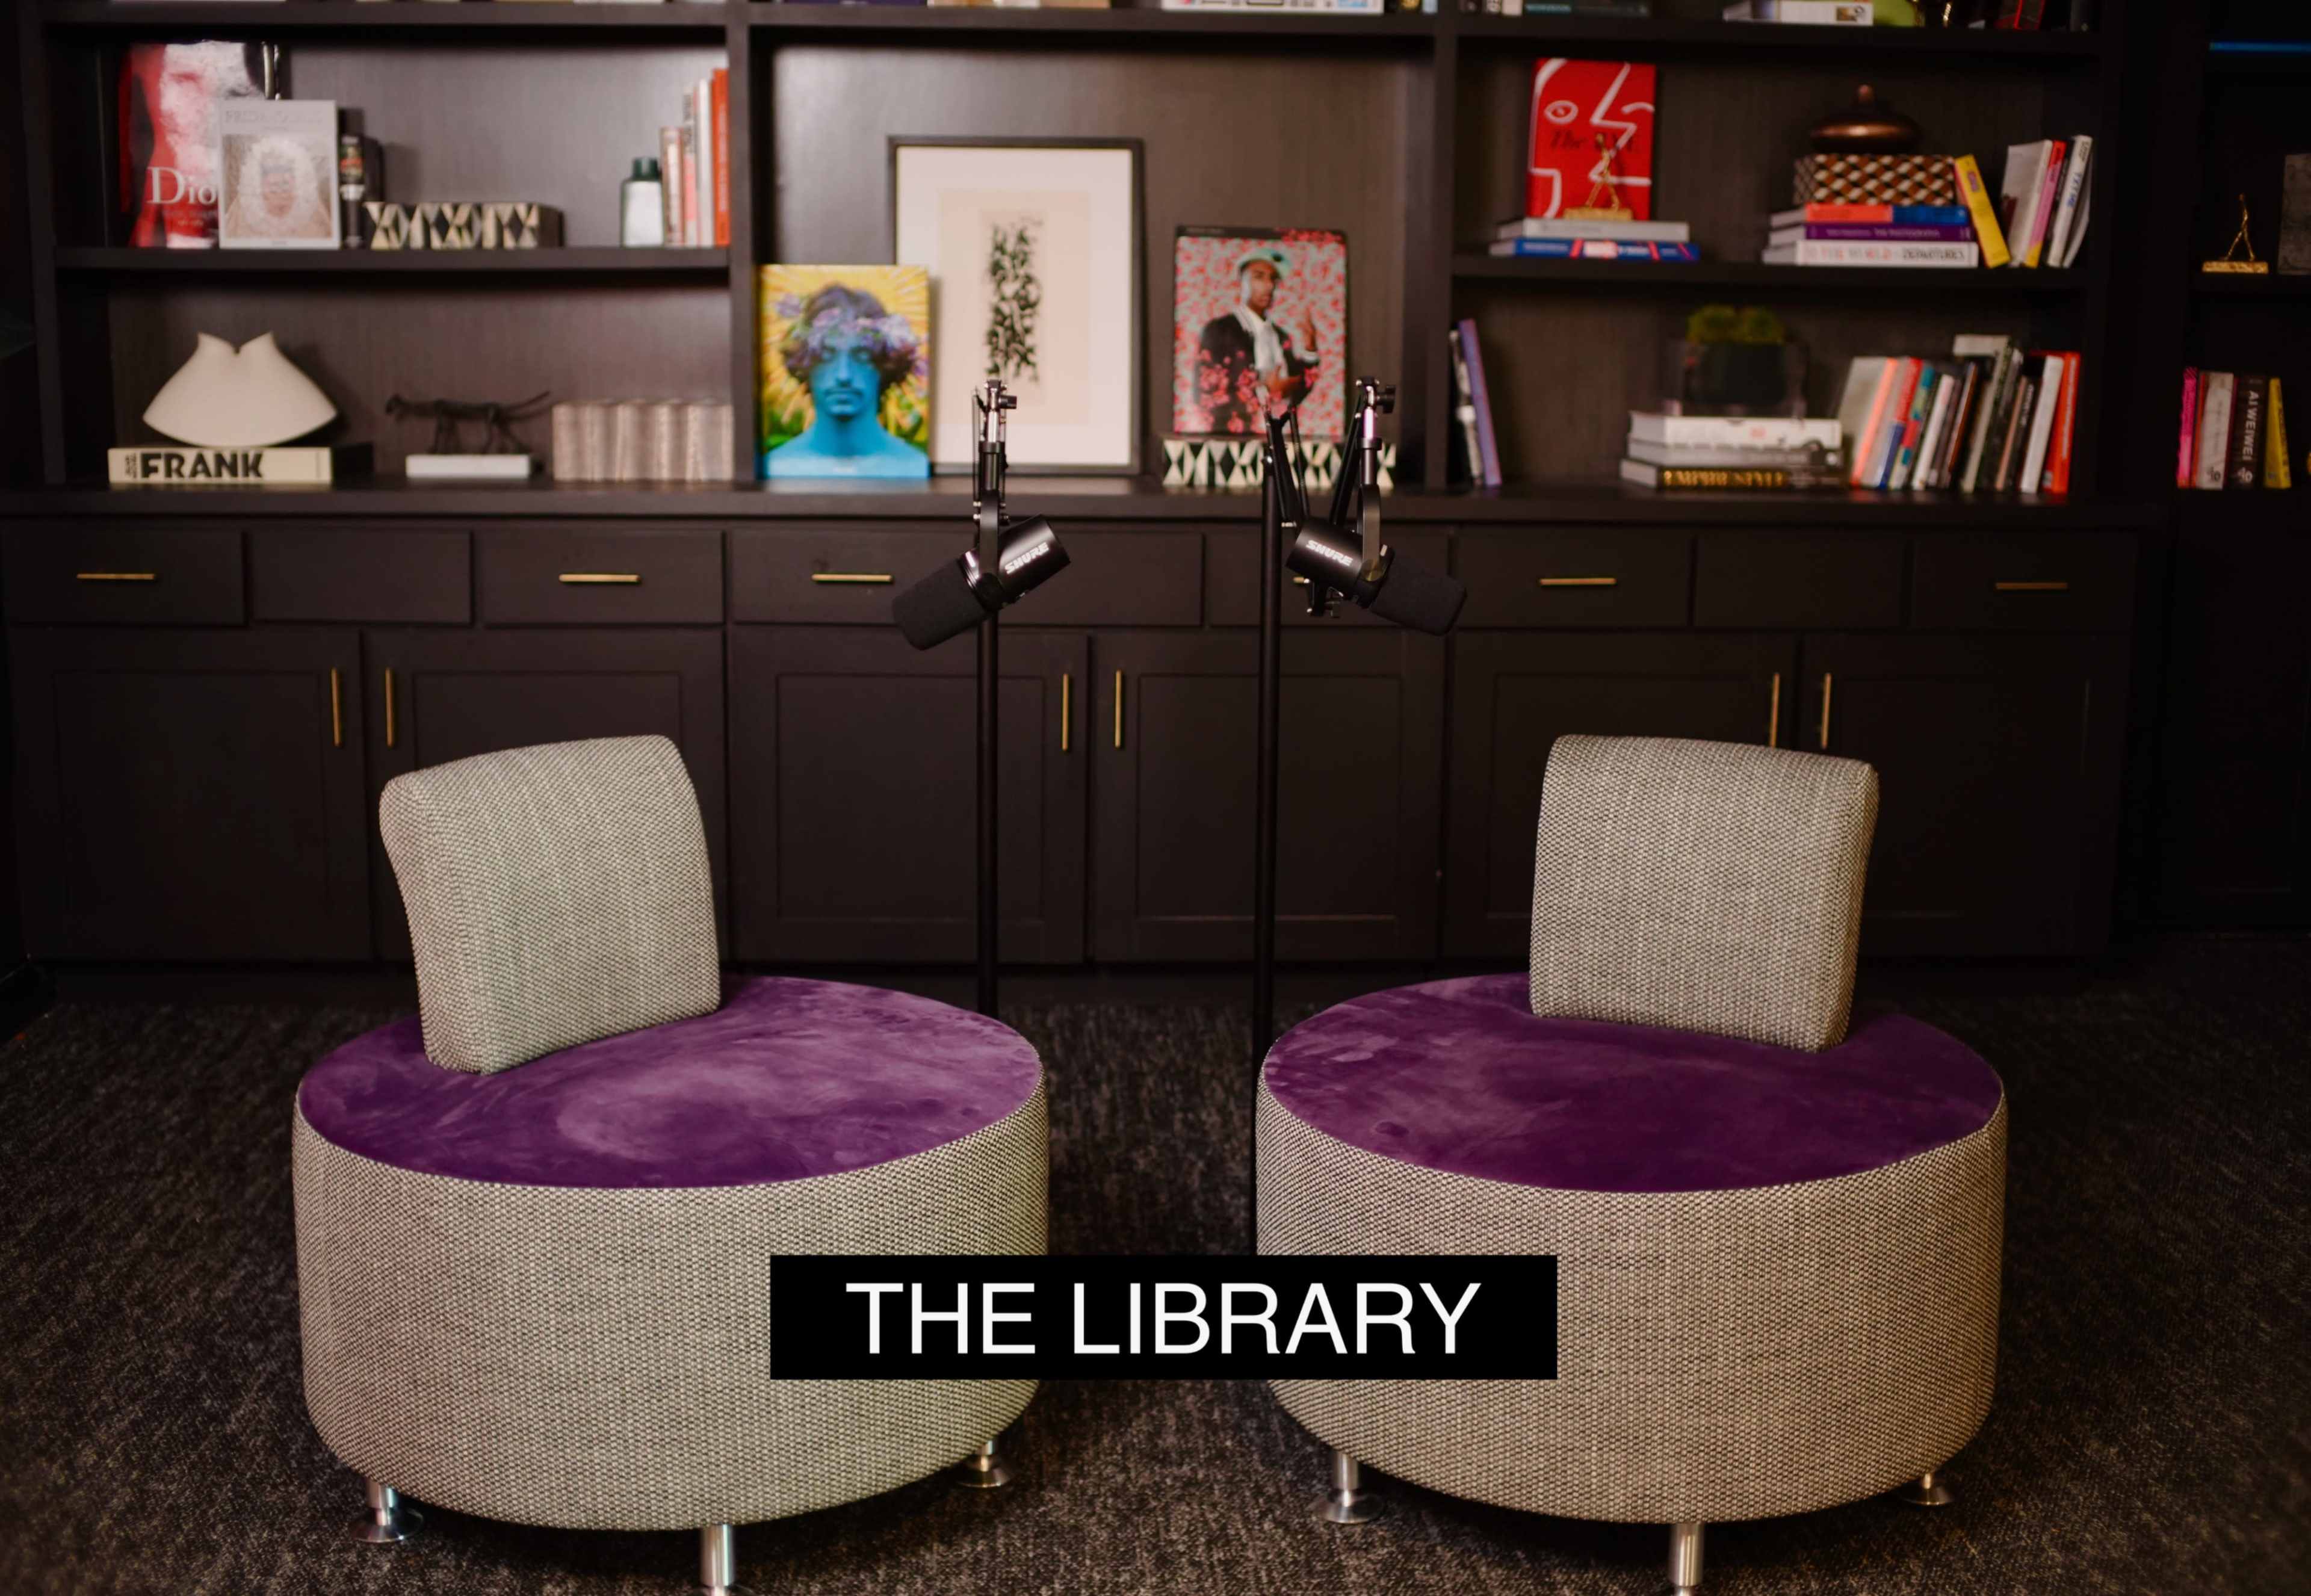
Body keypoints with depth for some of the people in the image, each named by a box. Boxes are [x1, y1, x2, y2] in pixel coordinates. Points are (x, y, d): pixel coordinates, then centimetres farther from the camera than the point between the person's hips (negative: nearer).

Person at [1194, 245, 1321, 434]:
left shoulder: (1283, 337, 16)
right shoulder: (1218, 331, -1)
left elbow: (1294, 396, 13)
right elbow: (1207, 397, -8)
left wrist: (1308, 351, 2)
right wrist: (1265, 392, -10)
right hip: (1232, 439, -5)